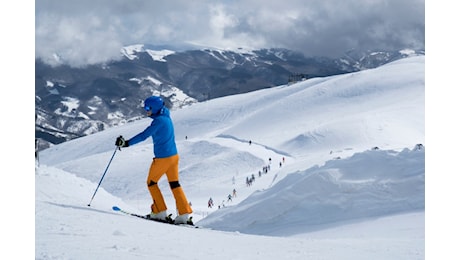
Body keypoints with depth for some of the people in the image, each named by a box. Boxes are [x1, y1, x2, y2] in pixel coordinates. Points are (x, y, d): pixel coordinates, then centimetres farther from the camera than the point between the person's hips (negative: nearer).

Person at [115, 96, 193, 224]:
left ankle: (160, 212, 11)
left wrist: (127, 143, -22)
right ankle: (184, 214, 6)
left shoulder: (159, 120, -18)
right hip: (174, 156, 8)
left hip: (162, 158, -8)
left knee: (151, 183, 10)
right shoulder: (166, 117, 9)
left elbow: (144, 135, -23)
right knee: (175, 185, 11)